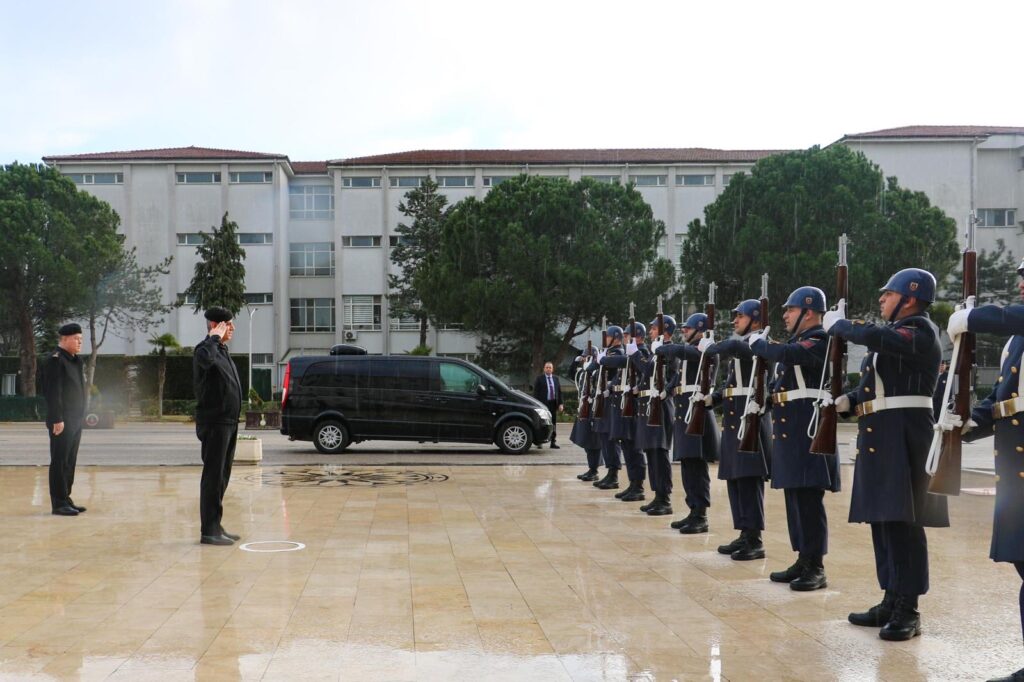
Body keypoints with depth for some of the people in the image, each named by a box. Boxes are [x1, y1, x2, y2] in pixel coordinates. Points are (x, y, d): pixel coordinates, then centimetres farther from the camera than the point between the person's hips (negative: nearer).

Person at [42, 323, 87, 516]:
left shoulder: (75, 360, 16)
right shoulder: (55, 360, -12)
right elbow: (53, 392, -18)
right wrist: (57, 419, -22)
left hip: (75, 421, 9)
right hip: (62, 422, -9)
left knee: (69, 463, 12)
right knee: (60, 462, -4)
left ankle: (66, 499, 18)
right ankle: (58, 504, 0)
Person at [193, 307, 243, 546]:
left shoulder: (223, 351, 18)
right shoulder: (206, 349, -12)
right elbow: (205, 359, -40)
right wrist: (214, 338, -24)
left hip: (228, 422, 10)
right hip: (214, 423, -10)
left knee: (222, 476, 14)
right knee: (213, 476, -7)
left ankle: (215, 526, 22)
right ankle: (208, 531, -3)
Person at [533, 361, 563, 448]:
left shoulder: (556, 379, 12)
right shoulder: (540, 379, 0)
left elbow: (559, 391, 13)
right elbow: (536, 392, -4)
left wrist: (560, 403, 5)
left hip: (554, 403, 4)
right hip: (544, 404, -4)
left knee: (554, 423, 7)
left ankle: (553, 442, 13)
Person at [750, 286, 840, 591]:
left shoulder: (819, 340, -10)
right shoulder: (797, 341, 19)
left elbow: (786, 354, -27)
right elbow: (781, 377, 21)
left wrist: (757, 343, -11)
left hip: (808, 429, -10)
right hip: (789, 429, 10)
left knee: (809, 497, -7)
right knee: (794, 496, 12)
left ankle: (816, 568, -1)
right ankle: (803, 560, 21)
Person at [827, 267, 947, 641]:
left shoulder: (920, 331, -9)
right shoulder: (894, 333, 19)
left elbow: (873, 337, -27)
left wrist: (837, 324, -10)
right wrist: (849, 401, 3)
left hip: (902, 436, -10)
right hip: (878, 436, 10)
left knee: (902, 521, -7)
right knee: (882, 520, 12)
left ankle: (908, 610, -1)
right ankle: (892, 601, 20)